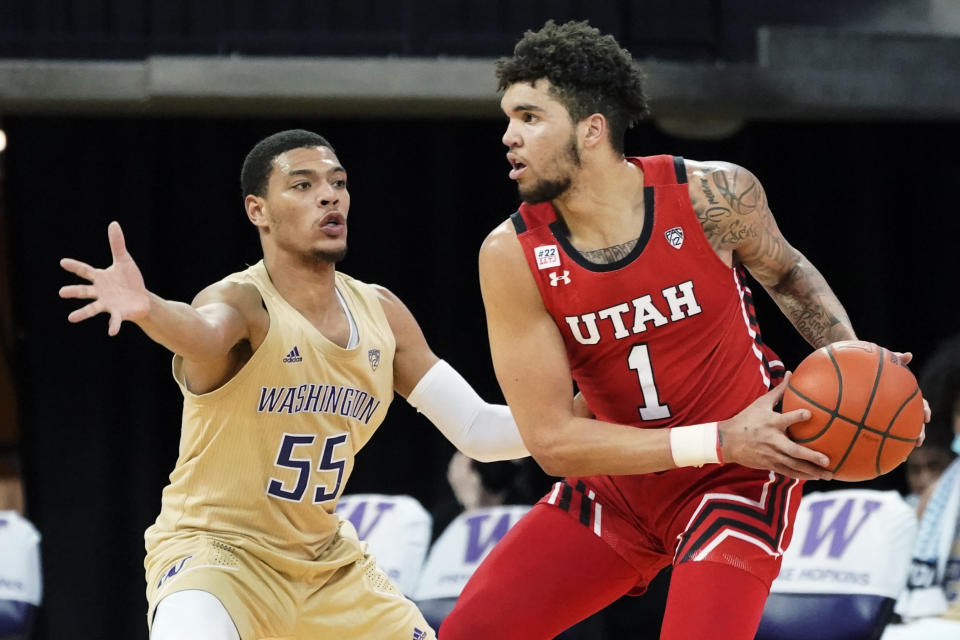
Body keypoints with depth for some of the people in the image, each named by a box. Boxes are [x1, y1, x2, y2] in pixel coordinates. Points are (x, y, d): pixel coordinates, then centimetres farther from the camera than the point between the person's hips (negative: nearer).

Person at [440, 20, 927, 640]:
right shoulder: (513, 256, -17)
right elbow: (551, 439, -19)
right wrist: (721, 441, -26)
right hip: (622, 482, 3)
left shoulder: (714, 195, -18)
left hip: (740, 476, -3)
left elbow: (787, 273, 7)